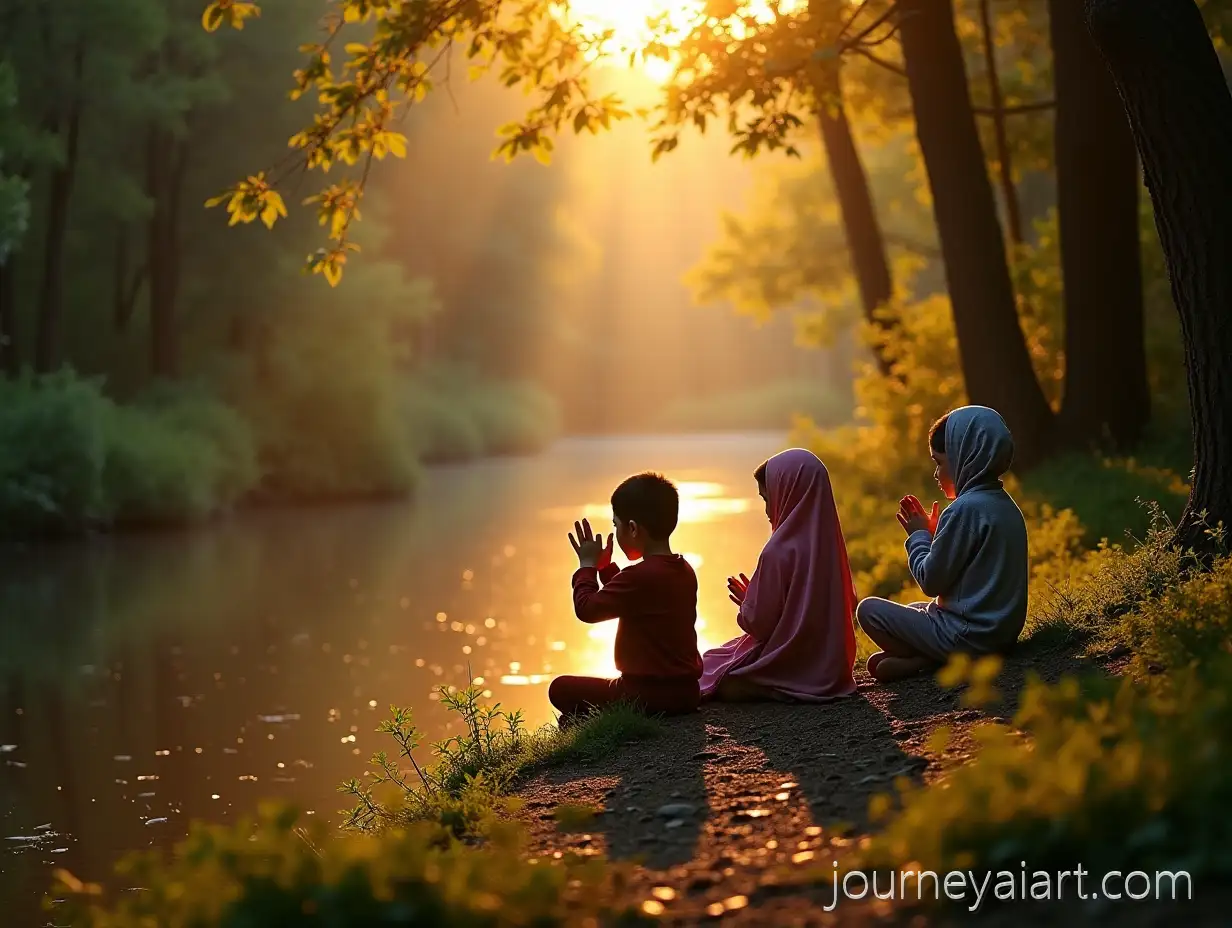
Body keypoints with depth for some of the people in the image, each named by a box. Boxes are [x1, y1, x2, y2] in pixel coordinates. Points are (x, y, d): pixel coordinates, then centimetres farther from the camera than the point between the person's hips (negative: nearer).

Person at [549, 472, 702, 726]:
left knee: (561, 689, 1)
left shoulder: (640, 576, -21)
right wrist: (605, 567, 18)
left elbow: (587, 609, -16)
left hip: (648, 697, -9)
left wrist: (587, 565, -1)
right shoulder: (684, 571, 8)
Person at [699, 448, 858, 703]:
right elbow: (847, 604, 13)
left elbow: (760, 623, -18)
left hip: (788, 669, -8)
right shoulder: (830, 544, 1)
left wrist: (747, 603, 6)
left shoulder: (779, 552, -21)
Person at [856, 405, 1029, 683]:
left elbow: (931, 581, -14)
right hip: (1003, 630, 9)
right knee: (913, 610, 31)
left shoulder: (964, 509, -19)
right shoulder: (1006, 506, 10)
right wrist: (932, 532, 13)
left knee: (869, 609, 0)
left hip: (970, 636, -9)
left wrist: (918, 535, 2)